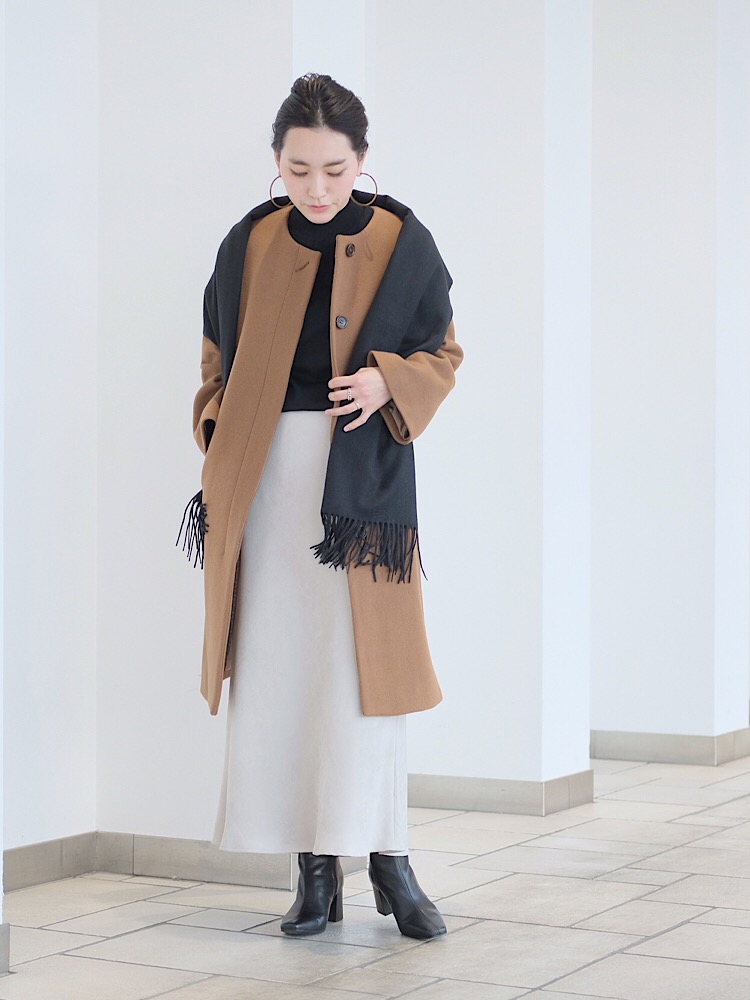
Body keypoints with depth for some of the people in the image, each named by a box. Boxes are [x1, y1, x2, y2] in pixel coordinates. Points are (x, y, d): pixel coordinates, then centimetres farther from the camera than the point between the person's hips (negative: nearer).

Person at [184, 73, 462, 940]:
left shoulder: (402, 244, -1)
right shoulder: (248, 246, 5)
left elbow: (441, 354, 6)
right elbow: (218, 360, 14)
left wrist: (389, 383, -13)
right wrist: (217, 456, 3)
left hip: (362, 476, -2)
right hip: (266, 478, 2)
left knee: (363, 663, -7)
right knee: (278, 667, 0)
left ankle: (387, 857, 3)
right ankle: (315, 868, 7)